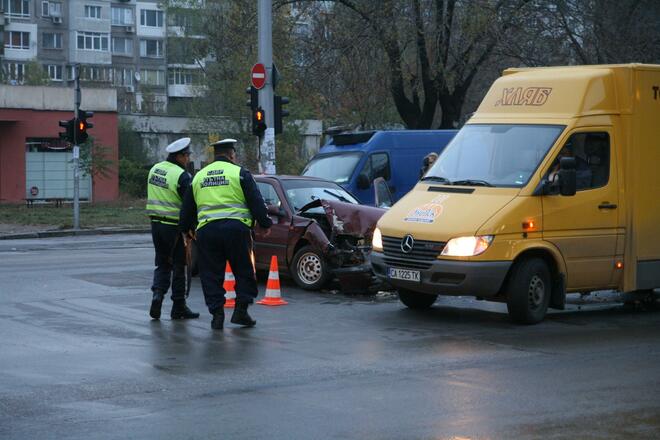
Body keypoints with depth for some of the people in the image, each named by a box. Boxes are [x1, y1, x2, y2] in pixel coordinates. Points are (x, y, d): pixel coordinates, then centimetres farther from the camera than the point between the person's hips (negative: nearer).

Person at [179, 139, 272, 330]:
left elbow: (187, 208, 23)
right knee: (244, 271, 8)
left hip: (206, 229, 3)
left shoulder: (198, 177, 17)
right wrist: (265, 223, 9)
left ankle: (217, 314, 3)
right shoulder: (240, 173, 3)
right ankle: (241, 310, 3)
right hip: (236, 228, -3)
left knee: (211, 275, 7)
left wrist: (186, 229, 36)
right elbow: (256, 202, 0)